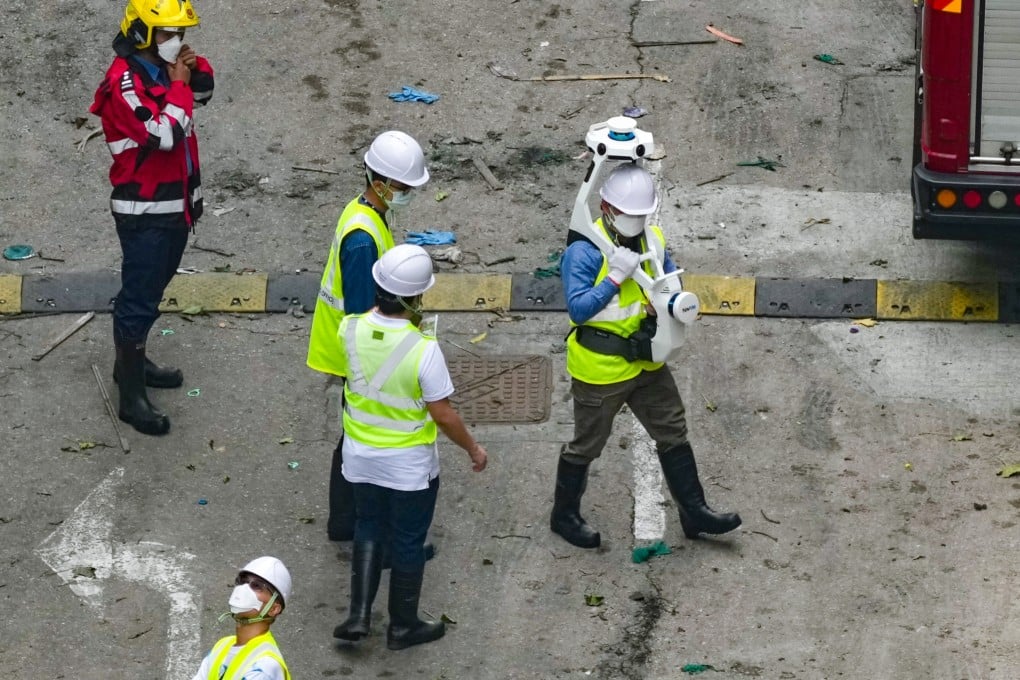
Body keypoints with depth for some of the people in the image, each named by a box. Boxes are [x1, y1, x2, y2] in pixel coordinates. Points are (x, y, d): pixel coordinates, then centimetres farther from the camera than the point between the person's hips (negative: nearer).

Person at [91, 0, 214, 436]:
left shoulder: (161, 68, 3)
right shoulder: (125, 82, -23)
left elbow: (203, 92, 21)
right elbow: (166, 134, -31)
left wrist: (196, 68, -1)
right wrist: (178, 86, -19)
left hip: (175, 204, 9)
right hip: (144, 212, -9)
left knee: (150, 290, 23)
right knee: (138, 299, -4)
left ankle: (131, 363, 40)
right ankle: (132, 397, 1)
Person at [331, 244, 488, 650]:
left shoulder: (350, 329, -15)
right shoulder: (423, 350, -29)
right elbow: (443, 414, -20)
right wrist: (472, 449, -2)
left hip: (360, 454, 4)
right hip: (408, 463, -4)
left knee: (369, 529, 25)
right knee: (408, 541, 15)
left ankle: (359, 616, 20)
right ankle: (403, 626, 29)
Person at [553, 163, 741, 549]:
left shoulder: (652, 240, 1)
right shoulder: (584, 251, -21)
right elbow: (578, 308, -26)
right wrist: (614, 278, -33)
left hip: (646, 361, 7)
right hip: (600, 368, -7)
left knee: (673, 434, 14)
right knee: (586, 445, 9)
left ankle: (693, 512, 26)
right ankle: (564, 516, 27)